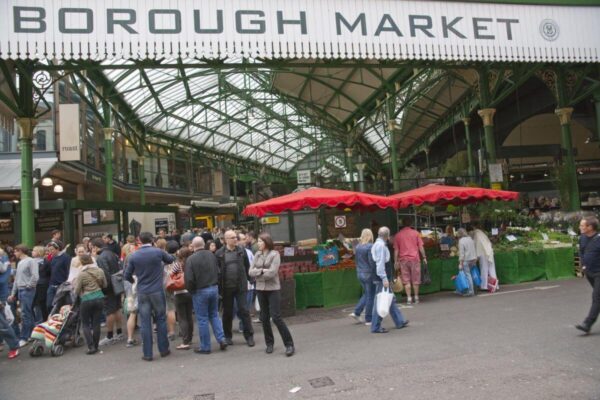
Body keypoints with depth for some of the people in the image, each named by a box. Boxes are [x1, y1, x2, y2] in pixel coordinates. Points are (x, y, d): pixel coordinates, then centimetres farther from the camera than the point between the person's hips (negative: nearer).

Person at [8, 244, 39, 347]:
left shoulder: (31, 261, -10)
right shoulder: (20, 263, 18)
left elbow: (35, 277, -19)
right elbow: (17, 279, 21)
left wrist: (28, 286, -9)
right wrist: (13, 293, 20)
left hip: (27, 291, -8)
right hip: (20, 291, 8)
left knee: (25, 314, -7)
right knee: (29, 314, 12)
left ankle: (24, 338, -3)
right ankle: (33, 334, 18)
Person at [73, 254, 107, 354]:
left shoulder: (81, 274, -13)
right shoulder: (100, 271, 1)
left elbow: (76, 291, -6)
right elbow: (104, 285, 11)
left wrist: (74, 284, 11)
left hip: (87, 300, -4)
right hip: (99, 298, 4)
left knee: (85, 324, 9)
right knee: (96, 323, 11)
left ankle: (91, 347, 0)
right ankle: (96, 346, 16)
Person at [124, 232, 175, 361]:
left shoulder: (133, 256, -1)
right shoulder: (158, 252, -7)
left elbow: (127, 275, 7)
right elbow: (171, 259, 12)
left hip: (142, 293, 1)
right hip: (157, 291, -1)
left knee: (145, 323, 6)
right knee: (161, 320, 10)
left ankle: (147, 354, 10)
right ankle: (163, 350, 17)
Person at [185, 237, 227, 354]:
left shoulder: (191, 259, -15)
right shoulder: (211, 255, 0)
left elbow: (189, 279, -17)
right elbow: (218, 272, 6)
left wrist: (190, 290, 0)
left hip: (200, 291, -5)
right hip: (214, 288, 5)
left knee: (202, 319, 6)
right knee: (214, 315, 19)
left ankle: (205, 347, 14)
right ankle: (221, 339, 12)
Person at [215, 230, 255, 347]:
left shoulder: (241, 251, 3)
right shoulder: (219, 253, -3)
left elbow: (247, 266, 9)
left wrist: (245, 279, 5)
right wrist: (220, 285, -5)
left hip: (241, 286, 0)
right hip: (226, 287, 0)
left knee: (243, 310, 0)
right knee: (227, 312, 11)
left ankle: (249, 336, 9)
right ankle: (227, 336, 25)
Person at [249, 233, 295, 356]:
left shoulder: (275, 254, -8)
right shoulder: (257, 255, 7)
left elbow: (272, 272, -17)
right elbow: (251, 271, 1)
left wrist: (258, 273, -6)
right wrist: (262, 271, -13)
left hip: (273, 289, -5)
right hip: (260, 289, 5)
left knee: (276, 317, -8)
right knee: (264, 317, 11)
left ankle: (289, 344, 2)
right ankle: (269, 343, 26)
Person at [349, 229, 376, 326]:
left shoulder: (357, 247, 5)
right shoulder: (370, 247, -17)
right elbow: (372, 262, -19)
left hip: (360, 273, 7)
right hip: (369, 274, -7)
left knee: (366, 294, 21)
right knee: (370, 296, 4)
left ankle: (356, 312, 14)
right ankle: (368, 320, 10)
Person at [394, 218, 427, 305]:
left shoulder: (398, 235, 4)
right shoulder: (415, 233, 2)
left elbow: (396, 250, 3)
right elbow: (421, 247, 1)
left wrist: (396, 261, 7)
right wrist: (424, 257, 8)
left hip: (403, 259, 1)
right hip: (414, 258, 0)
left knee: (406, 280, 4)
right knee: (415, 280, 8)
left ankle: (409, 298, 1)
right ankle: (416, 298, 13)